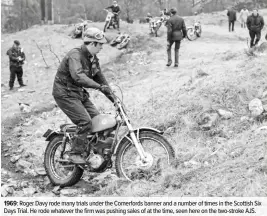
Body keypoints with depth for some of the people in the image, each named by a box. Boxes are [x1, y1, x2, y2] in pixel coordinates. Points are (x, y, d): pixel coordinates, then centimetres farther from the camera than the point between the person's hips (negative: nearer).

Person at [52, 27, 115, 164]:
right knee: (85, 121, -20)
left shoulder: (93, 58, 8)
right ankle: (75, 154, -9)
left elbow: (100, 78, 14)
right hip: (65, 94, -9)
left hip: (79, 93, 9)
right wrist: (99, 86, -43)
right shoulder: (75, 55, -22)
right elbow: (78, 76, -39)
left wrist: (113, 98, 9)